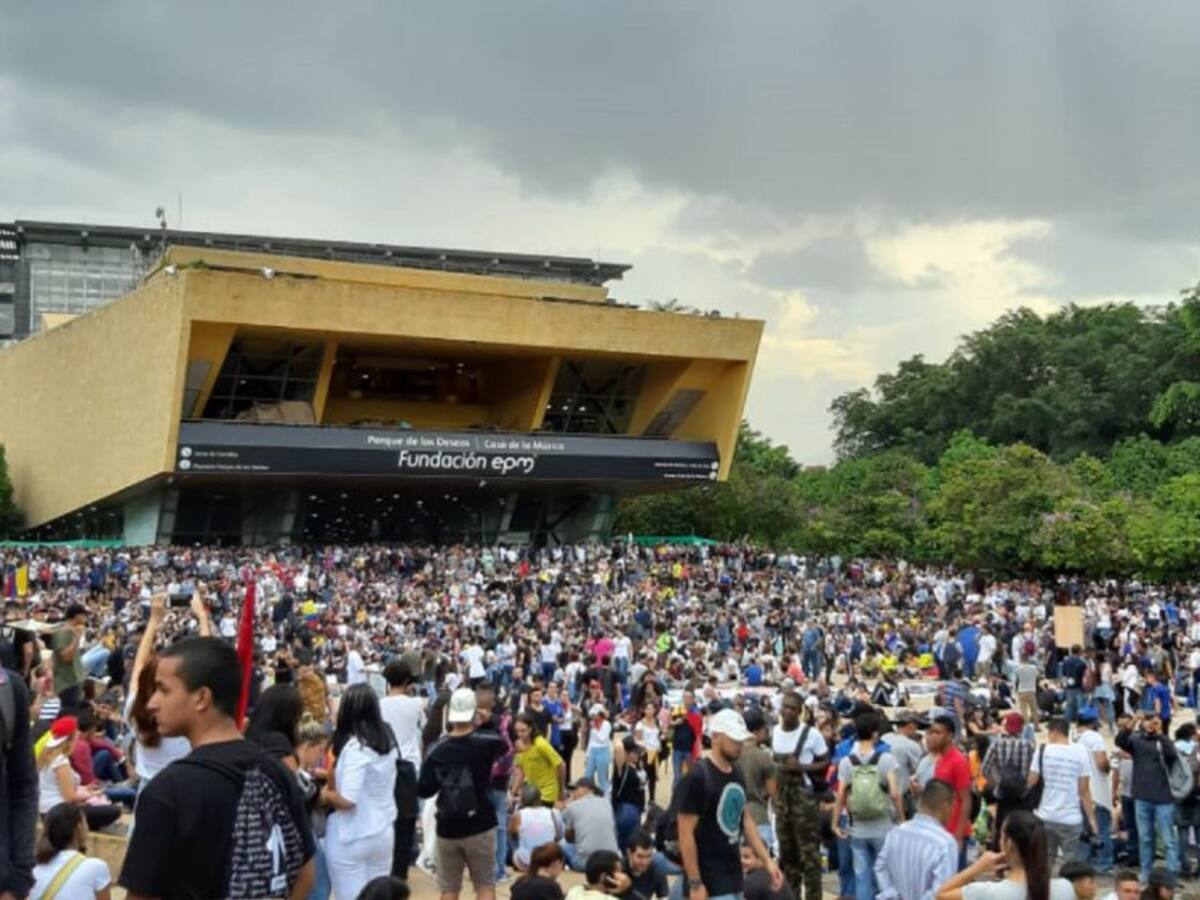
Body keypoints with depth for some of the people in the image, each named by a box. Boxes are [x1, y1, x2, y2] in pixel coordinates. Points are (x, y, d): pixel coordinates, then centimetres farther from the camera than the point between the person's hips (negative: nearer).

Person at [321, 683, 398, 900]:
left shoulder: (354, 747, -18)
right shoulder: (387, 744, 5)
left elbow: (347, 800, -22)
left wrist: (325, 794, -4)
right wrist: (332, 779, 16)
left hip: (351, 838, -7)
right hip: (383, 833, 7)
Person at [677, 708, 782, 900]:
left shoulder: (736, 775, 9)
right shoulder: (697, 778, -17)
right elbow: (686, 834, -17)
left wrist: (767, 860, 10)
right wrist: (695, 883, -18)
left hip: (732, 876, 8)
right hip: (709, 882, -8)